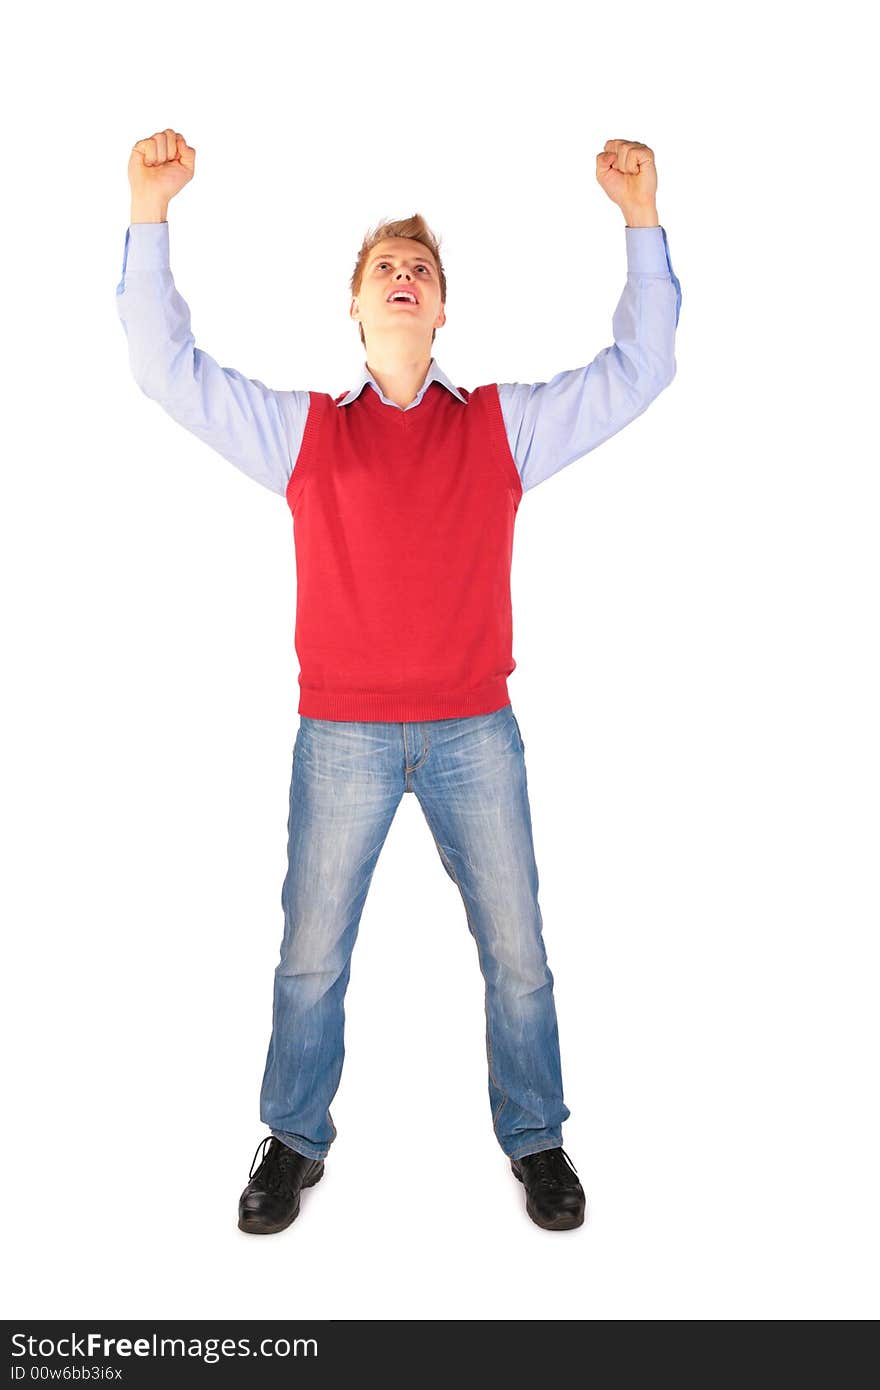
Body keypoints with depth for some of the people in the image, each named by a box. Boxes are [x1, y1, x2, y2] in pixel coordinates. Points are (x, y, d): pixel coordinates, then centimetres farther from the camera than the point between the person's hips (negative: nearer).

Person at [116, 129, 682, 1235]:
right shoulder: (302, 428, 8)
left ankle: (536, 1141, 28)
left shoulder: (506, 423, 9)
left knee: (517, 954, 8)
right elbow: (166, 366, 6)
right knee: (311, 957, 8)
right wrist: (150, 211, -1)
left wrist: (641, 217, 2)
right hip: (342, 736, 0)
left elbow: (642, 365, 9)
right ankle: (296, 1143, 29)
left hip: (476, 731, 1)